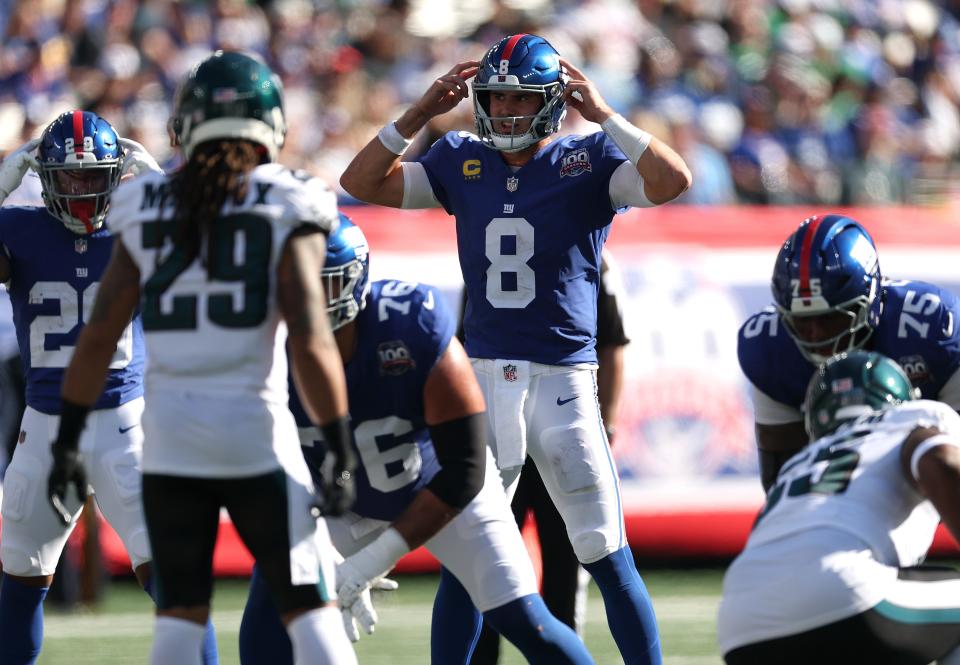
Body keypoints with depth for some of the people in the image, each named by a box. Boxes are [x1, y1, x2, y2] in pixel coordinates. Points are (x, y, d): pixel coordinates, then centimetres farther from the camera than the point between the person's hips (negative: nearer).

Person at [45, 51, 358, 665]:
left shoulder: (148, 210, 6)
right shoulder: (288, 212, -4)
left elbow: (99, 336, 4)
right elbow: (310, 344, -12)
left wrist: (67, 441, 11)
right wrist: (343, 456, -8)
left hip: (169, 430, 3)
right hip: (254, 430, -3)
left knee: (180, 614, 11)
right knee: (310, 610, 5)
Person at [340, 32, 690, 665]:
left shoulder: (589, 161, -2)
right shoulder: (462, 161, 8)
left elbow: (672, 181, -18)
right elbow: (361, 183, 6)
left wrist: (604, 116, -20)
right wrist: (419, 116, -4)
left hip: (563, 378, -3)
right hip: (482, 375, 3)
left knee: (607, 554, -3)